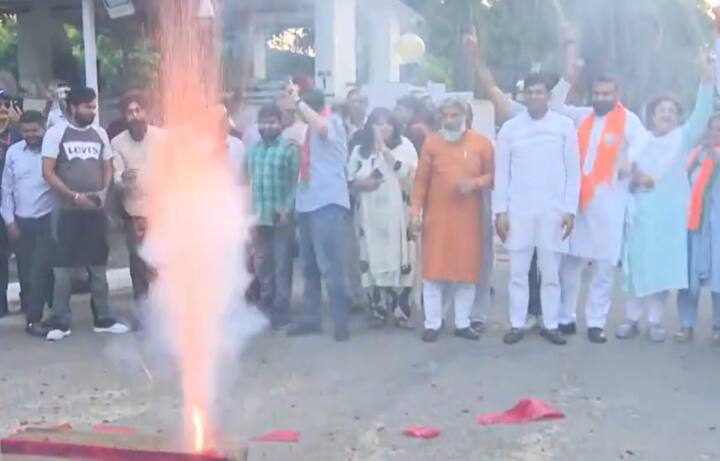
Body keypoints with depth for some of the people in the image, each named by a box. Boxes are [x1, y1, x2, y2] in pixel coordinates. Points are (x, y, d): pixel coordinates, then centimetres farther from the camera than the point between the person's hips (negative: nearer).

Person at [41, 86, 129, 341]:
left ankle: (104, 319, 18)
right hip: (67, 210, -4)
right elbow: (48, 172, -8)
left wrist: (104, 191, -7)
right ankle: (60, 322, 12)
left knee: (99, 267, 10)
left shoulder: (100, 134, 7)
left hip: (96, 210, 4)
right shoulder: (55, 133, -5)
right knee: (63, 268, 2)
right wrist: (75, 196, -15)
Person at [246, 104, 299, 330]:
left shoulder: (290, 148, -3)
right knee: (262, 266, 12)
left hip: (281, 217, -5)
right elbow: (249, 182, 14)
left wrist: (287, 210, -16)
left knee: (282, 266, 0)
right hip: (259, 218, 5)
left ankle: (281, 313, 6)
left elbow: (296, 182, -8)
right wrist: (249, 213, 8)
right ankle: (265, 308, 23)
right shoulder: (253, 150, 14)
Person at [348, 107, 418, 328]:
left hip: (397, 214, -2)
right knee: (373, 261, 0)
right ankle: (377, 311, 9)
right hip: (370, 215, 2)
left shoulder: (405, 146, 5)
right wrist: (361, 183, -10)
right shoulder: (360, 150, 12)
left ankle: (401, 311, 0)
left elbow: (408, 173, -10)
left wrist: (384, 149, -13)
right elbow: (349, 180, 12)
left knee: (399, 260, -6)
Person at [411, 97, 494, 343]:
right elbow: (421, 179, 2)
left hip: (468, 217, 1)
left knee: (467, 270, 5)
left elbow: (492, 175, 6)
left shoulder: (481, 143, 2)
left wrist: (476, 183, -14)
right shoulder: (431, 142, 2)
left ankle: (463, 323, 17)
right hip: (437, 216, -1)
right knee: (433, 270, 0)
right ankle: (432, 324, 9)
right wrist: (416, 210, -4)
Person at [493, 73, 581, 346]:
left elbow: (573, 171, 3)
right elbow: (502, 173, 4)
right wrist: (500, 211, -1)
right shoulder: (510, 128, 4)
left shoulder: (565, 125, 3)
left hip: (553, 210, -1)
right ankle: (517, 324, 13)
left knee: (551, 272, 6)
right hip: (518, 210, 1)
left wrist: (570, 209, -3)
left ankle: (551, 325, 15)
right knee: (518, 271, 5)